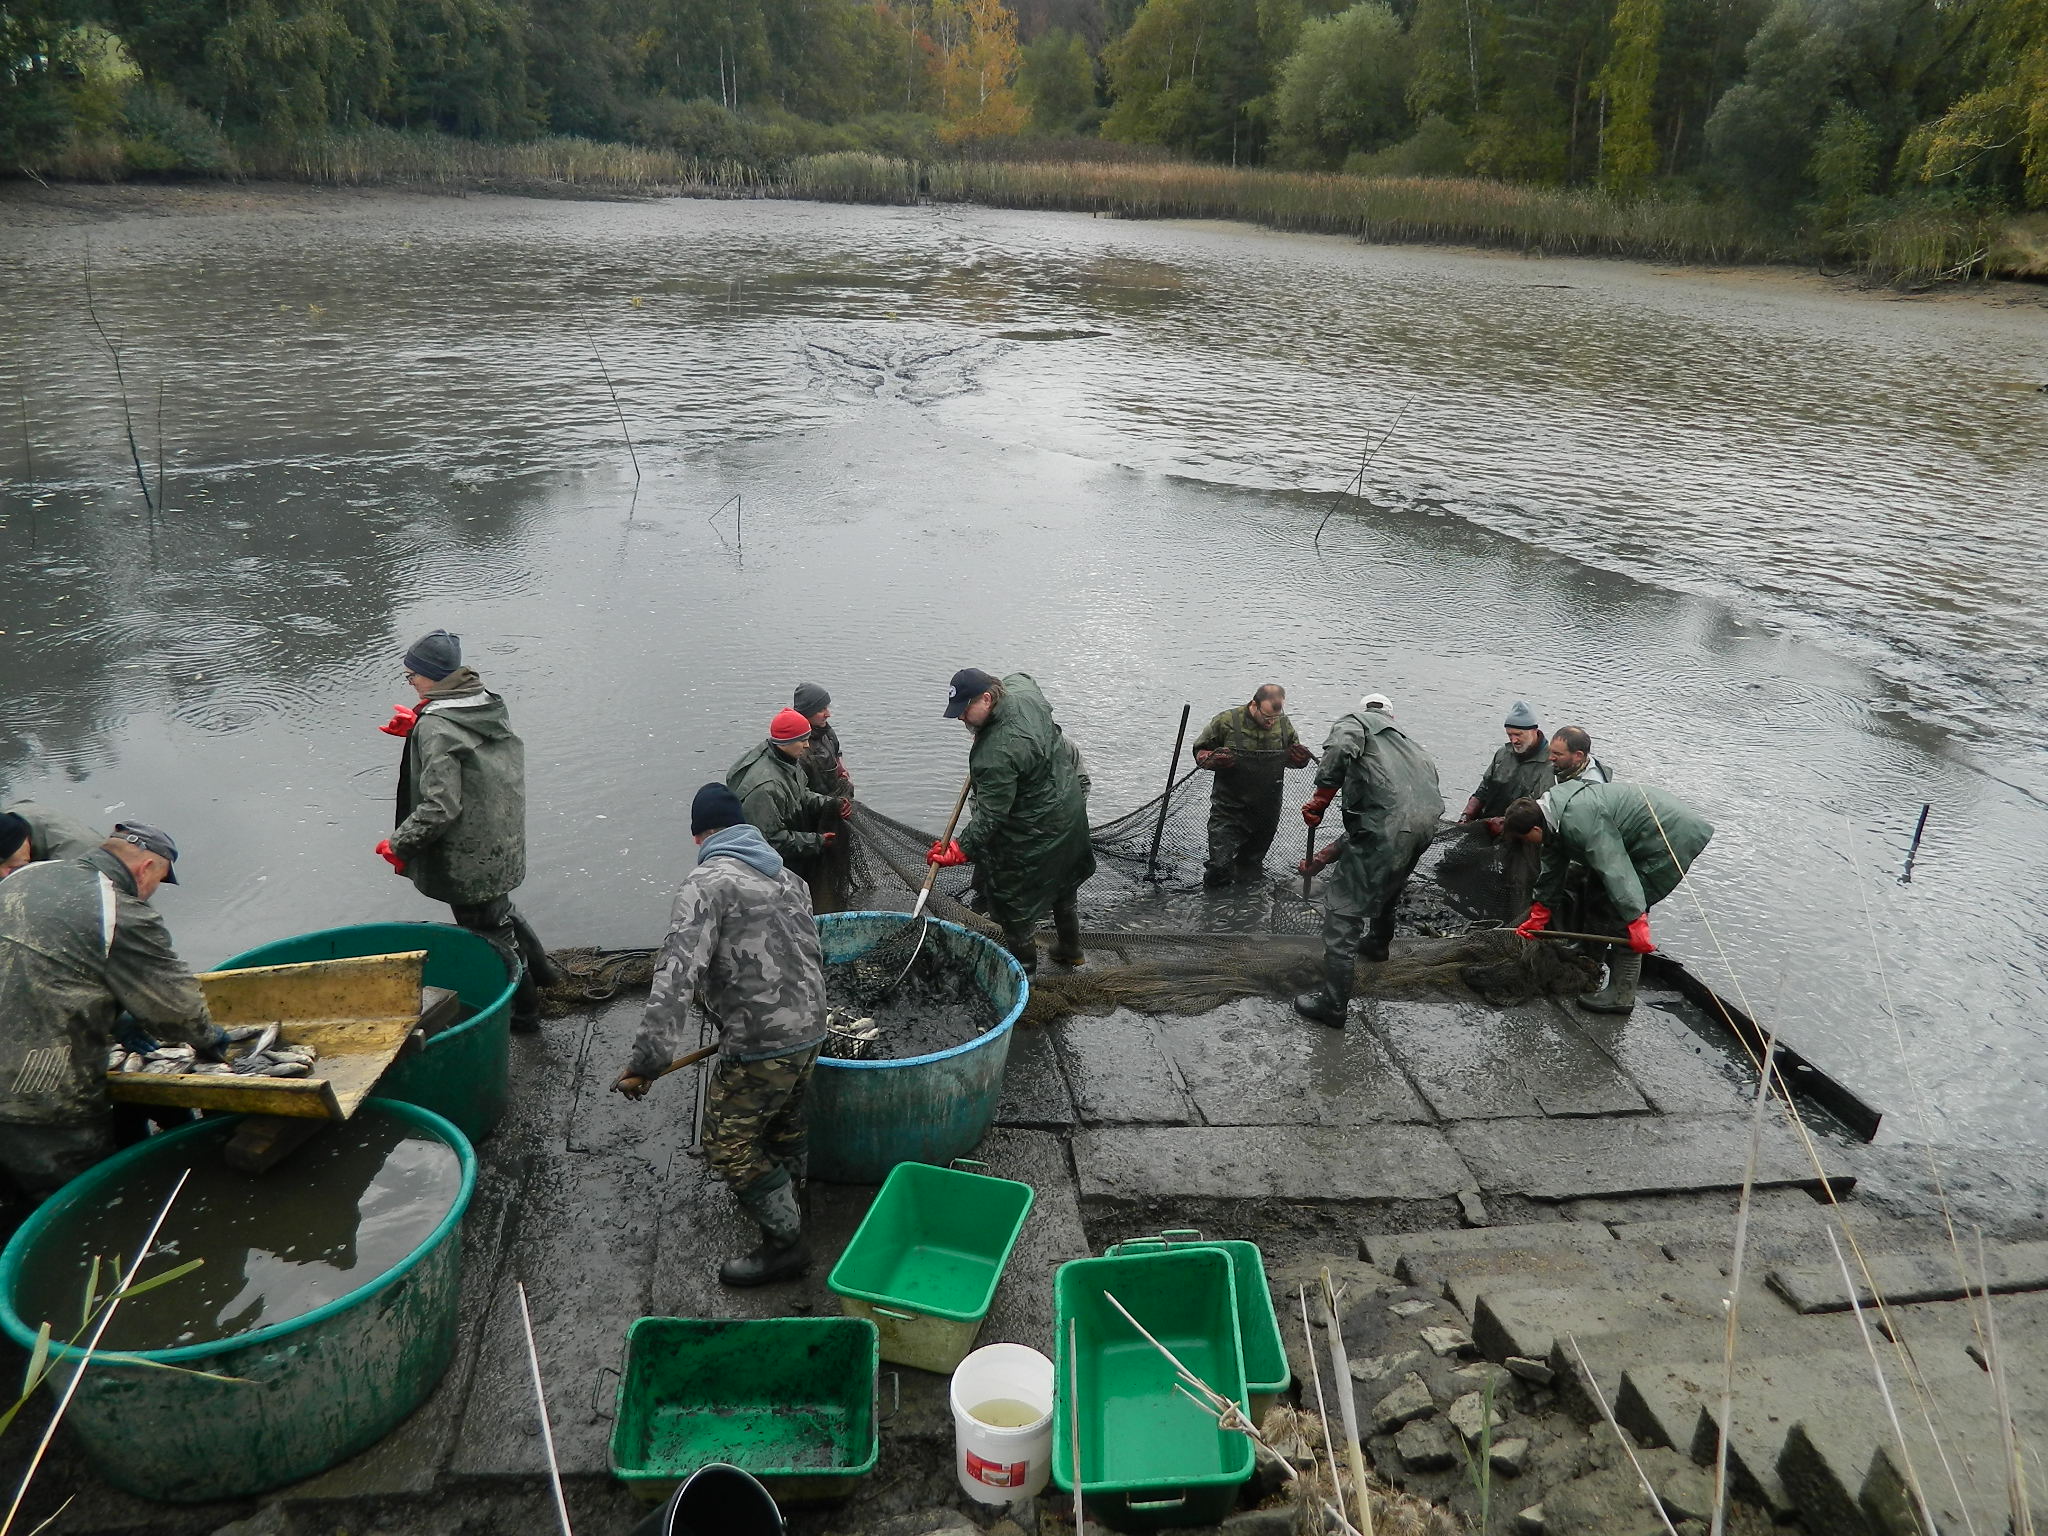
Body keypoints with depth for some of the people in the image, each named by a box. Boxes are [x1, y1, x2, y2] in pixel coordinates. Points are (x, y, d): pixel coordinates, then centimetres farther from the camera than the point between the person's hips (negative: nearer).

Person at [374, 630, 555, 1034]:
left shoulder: (436, 728, -25)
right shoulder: (488, 703, 0)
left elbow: (441, 806, -28)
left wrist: (399, 844, -16)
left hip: (468, 858, -8)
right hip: (503, 845, 8)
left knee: (488, 932, 10)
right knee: (499, 913, 31)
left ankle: (523, 1011, 24)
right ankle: (540, 968, 44)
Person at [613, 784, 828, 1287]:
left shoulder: (708, 883, -14)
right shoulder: (788, 877, 12)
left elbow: (675, 976, -23)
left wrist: (647, 1061, -24)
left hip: (758, 1047, -9)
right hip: (810, 1033, 9)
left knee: (729, 1145, 6)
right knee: (784, 1126, 27)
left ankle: (784, 1243, 15)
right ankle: (788, 1203, 48)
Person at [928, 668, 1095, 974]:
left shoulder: (998, 753, -35)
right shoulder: (1021, 688, -11)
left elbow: (990, 815, -30)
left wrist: (960, 851, -25)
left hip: (1034, 832, -10)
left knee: (1015, 901, 9)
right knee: (1062, 885, 27)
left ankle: (1022, 965, 26)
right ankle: (1070, 951, 44)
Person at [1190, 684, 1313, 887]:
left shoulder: (1284, 725, 2)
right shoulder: (1226, 721, -10)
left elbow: (1294, 758, 17)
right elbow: (1200, 751, 0)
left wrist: (1301, 757, -7)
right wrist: (1214, 759, -22)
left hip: (1267, 811, 4)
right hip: (1229, 810, -4)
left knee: (1250, 870, 16)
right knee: (1220, 866, -10)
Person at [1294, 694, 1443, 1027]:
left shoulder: (1355, 722, 11)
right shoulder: (1405, 741, 32)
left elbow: (1340, 748, -18)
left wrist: (1319, 798, -9)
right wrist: (1323, 858, 33)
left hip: (1389, 825, -8)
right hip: (1426, 823, 8)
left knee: (1343, 908, 1)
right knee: (1387, 888, 37)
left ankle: (1333, 1004, 4)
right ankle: (1378, 943, 65)